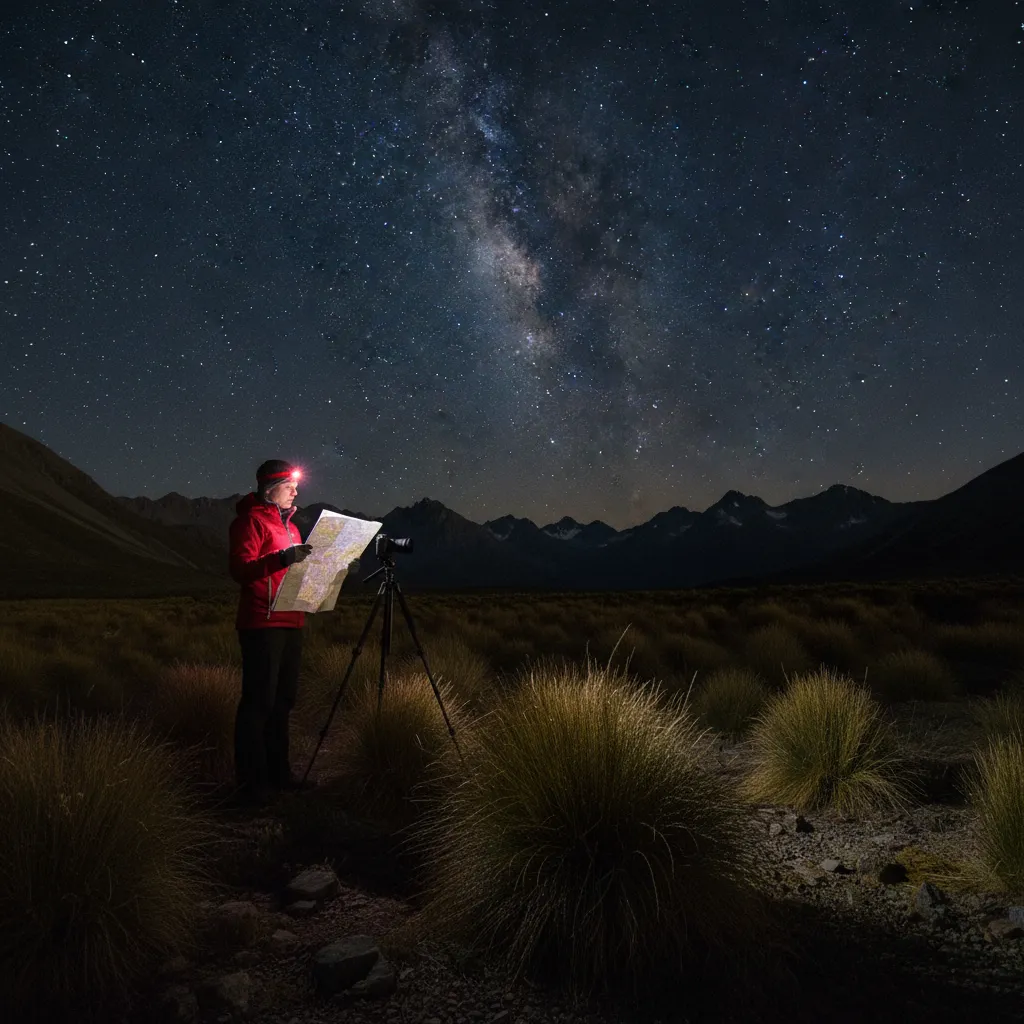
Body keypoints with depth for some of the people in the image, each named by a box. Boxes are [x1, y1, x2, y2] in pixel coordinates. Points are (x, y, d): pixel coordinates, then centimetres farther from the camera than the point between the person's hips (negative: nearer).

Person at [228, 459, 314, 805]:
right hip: (262, 624, -9)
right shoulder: (250, 520, -7)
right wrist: (282, 558, -30)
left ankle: (278, 773, 20)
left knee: (283, 699, 11)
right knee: (259, 701, -7)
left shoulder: (288, 523, 20)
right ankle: (251, 783, 0)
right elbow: (240, 569, -18)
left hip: (290, 622, 9)